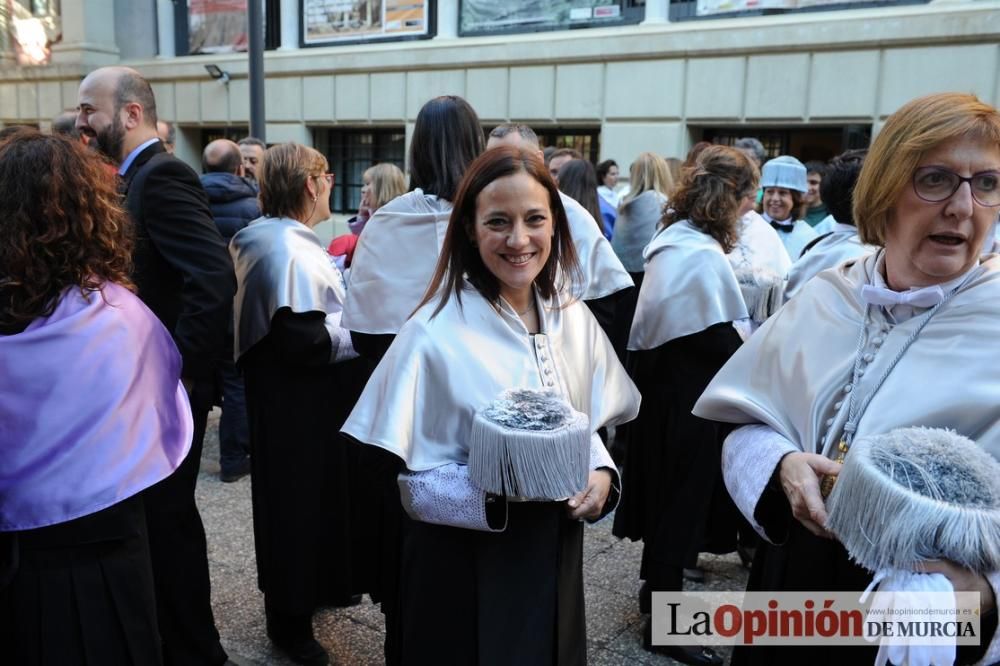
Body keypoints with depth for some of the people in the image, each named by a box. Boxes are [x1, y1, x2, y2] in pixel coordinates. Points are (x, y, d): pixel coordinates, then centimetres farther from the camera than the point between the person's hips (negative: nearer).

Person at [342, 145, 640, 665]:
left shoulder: (574, 320, -3)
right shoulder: (437, 332, -18)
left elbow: (588, 428, 8)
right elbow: (415, 477, -14)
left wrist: (601, 475, -11)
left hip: (556, 550, 5)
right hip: (465, 565, -4)